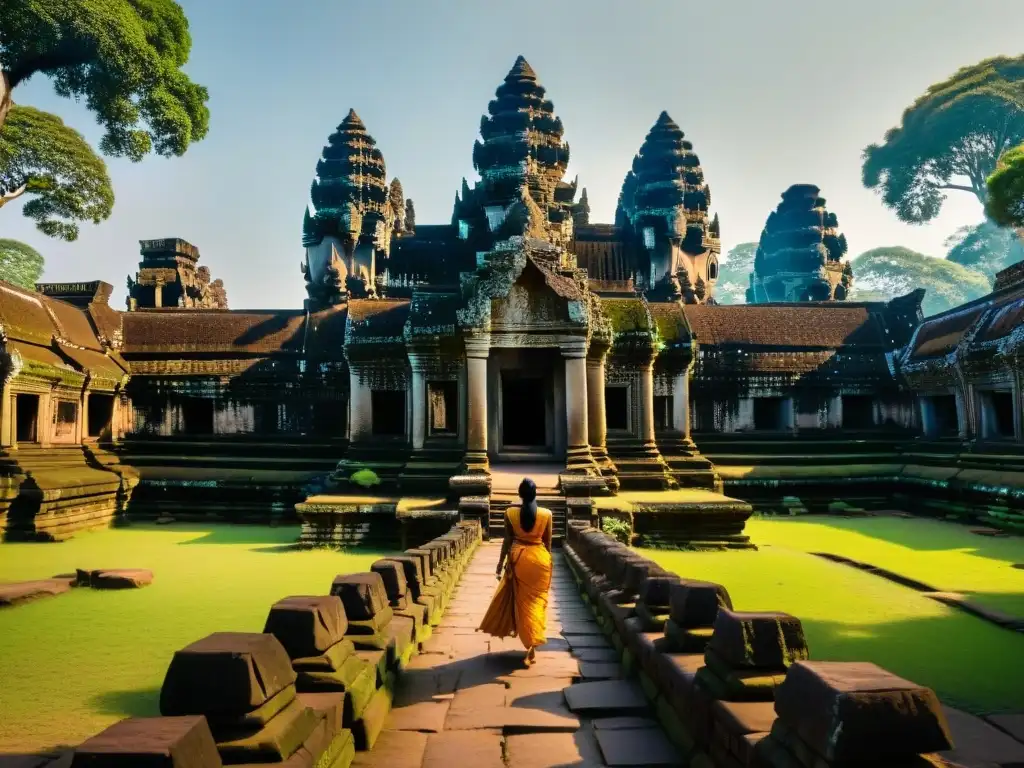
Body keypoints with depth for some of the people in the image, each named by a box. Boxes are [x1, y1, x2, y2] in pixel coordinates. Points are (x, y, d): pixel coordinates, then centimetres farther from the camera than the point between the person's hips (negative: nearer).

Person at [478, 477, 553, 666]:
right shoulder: (546, 514, -6)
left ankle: (529, 641, 21)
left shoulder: (510, 513, -7)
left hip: (518, 558, 0)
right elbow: (547, 542, 1)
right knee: (536, 601, 10)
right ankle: (533, 644, 11)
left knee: (521, 600, 14)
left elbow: (507, 540, -4)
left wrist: (501, 563, 6)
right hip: (540, 558, 0)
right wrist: (547, 562, 13)